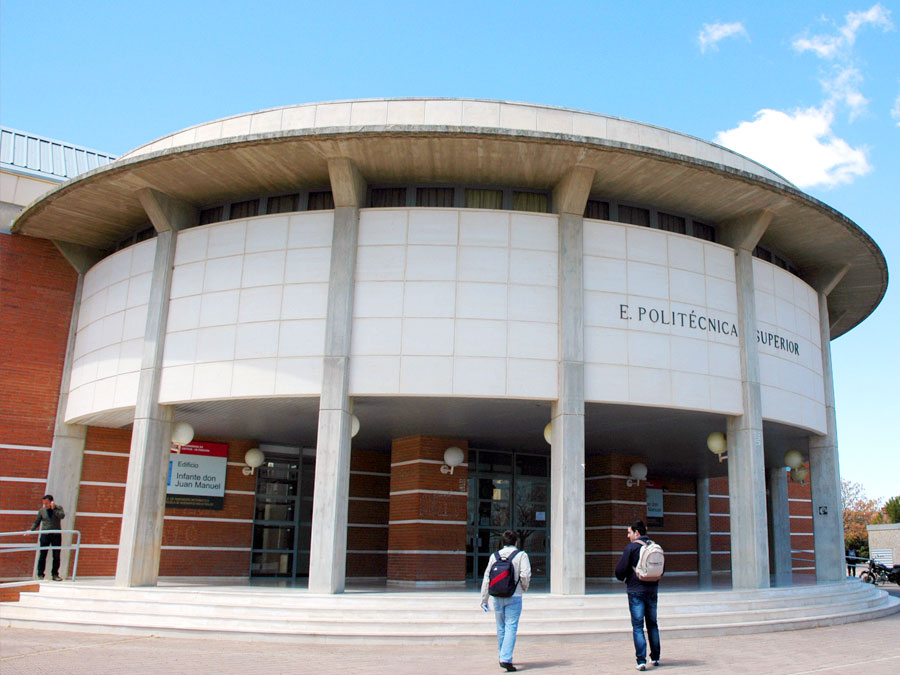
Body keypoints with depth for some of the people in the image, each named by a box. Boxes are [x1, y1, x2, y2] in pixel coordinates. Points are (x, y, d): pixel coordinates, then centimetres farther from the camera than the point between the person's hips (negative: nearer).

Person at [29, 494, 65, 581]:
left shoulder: (58, 508, 3)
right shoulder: (42, 510, 7)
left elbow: (62, 516, -16)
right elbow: (36, 522, 13)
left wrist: (53, 509, -16)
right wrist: (31, 530, 0)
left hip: (56, 535, -1)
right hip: (45, 535, 1)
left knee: (56, 556, 0)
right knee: (42, 555, -2)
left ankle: (55, 574, 8)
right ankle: (40, 574, 6)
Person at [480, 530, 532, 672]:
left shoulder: (494, 556, 7)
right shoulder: (521, 555, -2)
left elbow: (486, 578, 5)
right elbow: (525, 575, -13)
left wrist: (484, 599, 10)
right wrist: (524, 588, 8)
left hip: (497, 597, 4)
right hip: (514, 597, -4)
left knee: (501, 628, 15)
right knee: (511, 627, -4)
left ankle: (503, 657, 24)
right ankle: (506, 659, -15)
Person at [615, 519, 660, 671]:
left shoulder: (631, 547, -11)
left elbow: (620, 570, -12)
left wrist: (622, 578, 8)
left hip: (636, 590, -5)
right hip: (652, 589, 5)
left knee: (637, 626, -2)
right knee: (652, 624, 17)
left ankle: (641, 660, -9)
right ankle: (655, 657, 23)